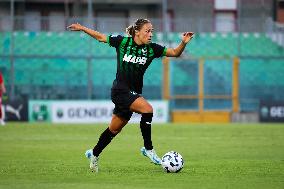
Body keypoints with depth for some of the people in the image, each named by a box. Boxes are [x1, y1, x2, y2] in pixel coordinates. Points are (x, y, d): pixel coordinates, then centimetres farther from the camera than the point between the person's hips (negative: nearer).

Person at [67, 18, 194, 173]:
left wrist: (184, 43, -22)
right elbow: (101, 37, 5)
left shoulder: (152, 49, -1)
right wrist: (82, 28, 6)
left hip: (134, 93, 5)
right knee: (147, 109, -26)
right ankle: (148, 148, -15)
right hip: (120, 90, -5)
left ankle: (94, 154, 33)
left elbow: (175, 53, -4)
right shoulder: (123, 42, -8)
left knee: (114, 129, 15)